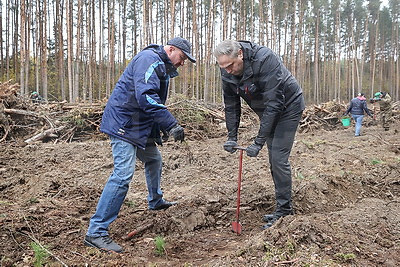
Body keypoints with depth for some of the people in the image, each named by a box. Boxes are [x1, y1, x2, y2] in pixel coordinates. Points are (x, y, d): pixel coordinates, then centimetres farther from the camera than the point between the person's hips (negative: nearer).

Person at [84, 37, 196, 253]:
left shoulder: (162, 67, 18)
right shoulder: (149, 59, -15)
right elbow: (146, 97, -29)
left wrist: (163, 127, 11)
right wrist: (171, 124, -30)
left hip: (140, 125, 11)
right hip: (124, 123, -11)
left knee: (154, 160, 24)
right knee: (123, 175, -16)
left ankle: (155, 201, 48)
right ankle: (96, 232, -12)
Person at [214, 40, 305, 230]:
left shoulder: (264, 59, -32)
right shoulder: (227, 73, -11)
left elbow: (273, 103, -34)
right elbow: (231, 106, -1)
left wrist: (259, 142, -34)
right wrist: (232, 137, -10)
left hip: (288, 107, -7)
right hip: (268, 112, 7)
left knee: (278, 158, -13)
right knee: (273, 160, 8)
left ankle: (284, 210, -1)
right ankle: (283, 207, 20)